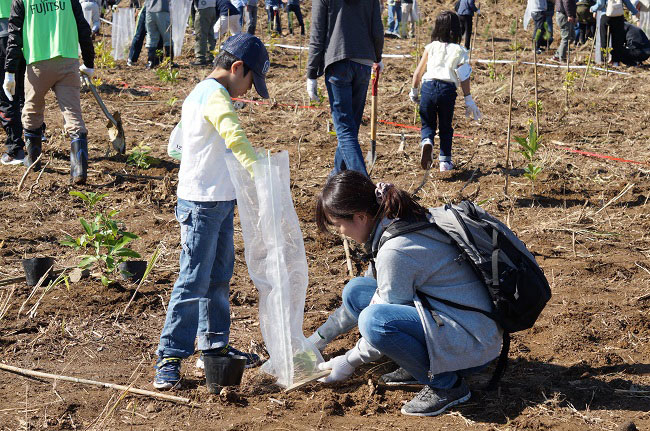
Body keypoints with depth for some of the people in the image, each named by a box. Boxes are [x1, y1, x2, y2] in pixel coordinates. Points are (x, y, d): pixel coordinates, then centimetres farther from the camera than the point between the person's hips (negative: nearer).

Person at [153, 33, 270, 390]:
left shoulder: (199, 93, 15)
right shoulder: (215, 94, -16)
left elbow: (177, 143, 21)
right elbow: (234, 137, -33)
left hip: (220, 203, 11)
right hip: (203, 204, -11)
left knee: (218, 277, 17)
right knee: (194, 282, -7)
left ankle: (214, 344, 28)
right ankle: (170, 357, -2)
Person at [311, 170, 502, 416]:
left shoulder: (396, 252, -25)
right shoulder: (401, 221, 4)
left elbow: (383, 323, -16)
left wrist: (349, 362, -1)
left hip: (473, 344, -10)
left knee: (374, 320, -32)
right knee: (355, 291, 7)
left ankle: (447, 384, -13)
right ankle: (416, 367, 10)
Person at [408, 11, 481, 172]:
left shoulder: (430, 48, 8)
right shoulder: (459, 50, 4)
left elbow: (418, 72, 10)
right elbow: (464, 78, 0)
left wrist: (414, 91, 23)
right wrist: (468, 100, 5)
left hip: (428, 87, 1)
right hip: (448, 89, 0)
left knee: (427, 124, 12)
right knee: (445, 127, 14)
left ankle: (427, 142, -20)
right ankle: (445, 161, 15)